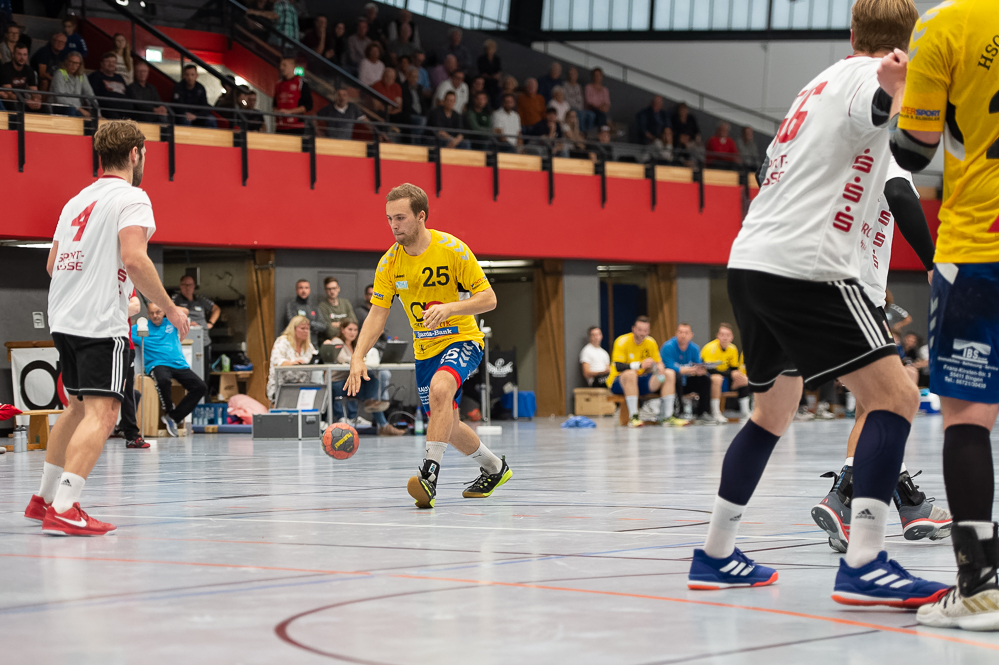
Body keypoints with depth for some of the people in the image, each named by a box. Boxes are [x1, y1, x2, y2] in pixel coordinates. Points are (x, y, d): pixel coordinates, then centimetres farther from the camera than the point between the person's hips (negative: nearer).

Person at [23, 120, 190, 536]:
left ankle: (44, 498, 29)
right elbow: (133, 259, -20)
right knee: (101, 415, -11)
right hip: (101, 323, -9)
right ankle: (63, 510, -22)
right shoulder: (131, 198, -6)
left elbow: (53, 264, 22)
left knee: (78, 408, 23)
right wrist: (170, 309, -12)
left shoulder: (78, 200, 18)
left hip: (64, 319, 9)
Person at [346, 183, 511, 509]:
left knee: (439, 389, -35)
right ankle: (494, 468, 38)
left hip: (461, 339, -6)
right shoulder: (390, 262, -5)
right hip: (426, 348, 6)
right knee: (448, 427, 12)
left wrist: (449, 308, -32)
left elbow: (488, 299, -15)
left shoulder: (452, 249, -17)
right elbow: (377, 314, -5)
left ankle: (430, 473, -37)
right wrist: (358, 357, -19)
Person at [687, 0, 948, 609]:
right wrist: (897, 87, -45)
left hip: (752, 262, 10)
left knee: (775, 411, 23)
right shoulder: (864, 75, -3)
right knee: (895, 394, -11)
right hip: (805, 267, -10)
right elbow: (876, 107, -29)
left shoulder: (822, 82, 23)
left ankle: (716, 554, 25)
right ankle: (863, 563, -21)